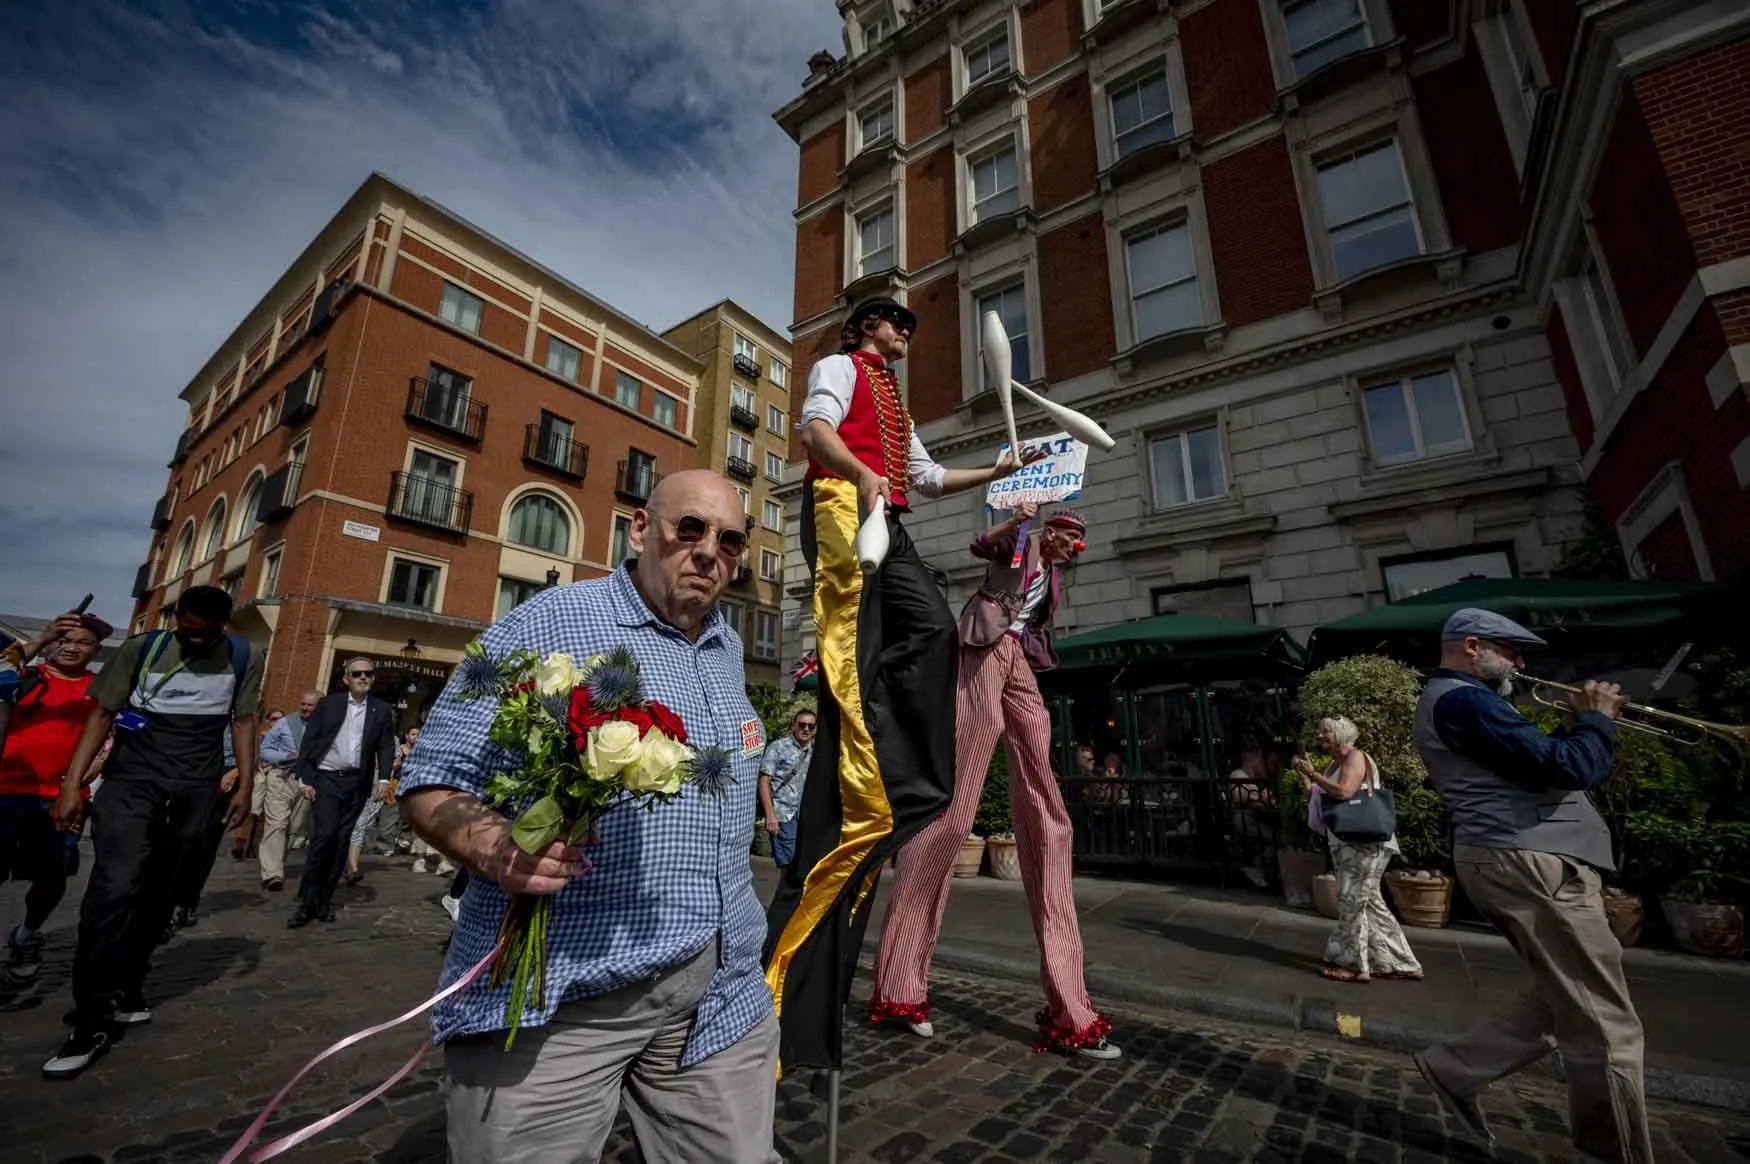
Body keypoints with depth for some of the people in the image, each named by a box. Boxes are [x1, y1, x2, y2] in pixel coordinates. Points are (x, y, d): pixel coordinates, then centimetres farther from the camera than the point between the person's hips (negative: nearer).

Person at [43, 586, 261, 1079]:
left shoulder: (244, 658, 1)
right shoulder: (142, 648, -2)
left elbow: (243, 721, 6)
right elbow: (102, 714, 0)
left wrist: (245, 786, 2)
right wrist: (71, 784, -6)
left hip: (194, 791, 2)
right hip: (131, 780, -1)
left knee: (158, 895, 8)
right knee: (114, 887, -12)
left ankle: (126, 991, 24)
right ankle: (91, 1020, -4)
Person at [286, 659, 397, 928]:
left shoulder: (382, 710, 6)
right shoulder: (328, 704, 4)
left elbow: (386, 746, 4)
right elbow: (309, 742, 2)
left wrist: (384, 777, -8)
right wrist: (306, 779, -5)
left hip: (357, 782, 2)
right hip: (326, 777, -2)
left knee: (342, 840, 5)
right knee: (324, 835, -12)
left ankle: (324, 899, 15)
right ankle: (305, 901, 1)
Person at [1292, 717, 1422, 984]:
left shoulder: (1355, 756, -10)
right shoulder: (1336, 763, 17)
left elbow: (1344, 792, -25)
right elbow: (1317, 800, 16)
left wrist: (1313, 774, -18)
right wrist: (1303, 775, 5)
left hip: (1365, 844, -10)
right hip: (1348, 844, 10)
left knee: (1351, 903, -5)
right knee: (1368, 903, 13)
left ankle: (1354, 965, 3)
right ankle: (1397, 963, 22)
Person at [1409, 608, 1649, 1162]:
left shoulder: (1455, 700, 20)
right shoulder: (1464, 700, -16)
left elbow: (1534, 763, 22)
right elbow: (1566, 770, -21)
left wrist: (1583, 726, 9)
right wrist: (1597, 718, -3)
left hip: (1519, 858, 11)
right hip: (1530, 861, -11)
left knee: (1563, 1002, 19)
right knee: (1606, 1027, 0)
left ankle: (1456, 1068, 23)